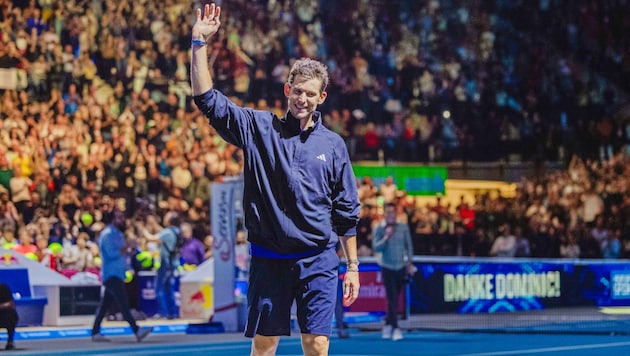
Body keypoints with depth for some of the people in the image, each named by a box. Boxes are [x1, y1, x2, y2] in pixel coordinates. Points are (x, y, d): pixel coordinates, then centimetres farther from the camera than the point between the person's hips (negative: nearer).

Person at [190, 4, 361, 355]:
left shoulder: (333, 145, 6)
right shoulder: (259, 128, 3)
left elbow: (347, 212, 9)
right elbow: (208, 99, -5)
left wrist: (353, 266, 7)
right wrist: (199, 43, -12)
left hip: (317, 262, 0)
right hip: (269, 258, 0)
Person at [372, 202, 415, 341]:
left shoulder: (403, 227, 3)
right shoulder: (379, 229, -3)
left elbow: (409, 245, 9)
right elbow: (376, 247, -11)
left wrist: (410, 263, 5)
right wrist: (386, 237, -21)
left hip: (401, 267, 3)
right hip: (387, 267, -3)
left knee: (395, 299, 9)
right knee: (392, 299, -10)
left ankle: (388, 325, 22)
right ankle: (395, 328, -12)